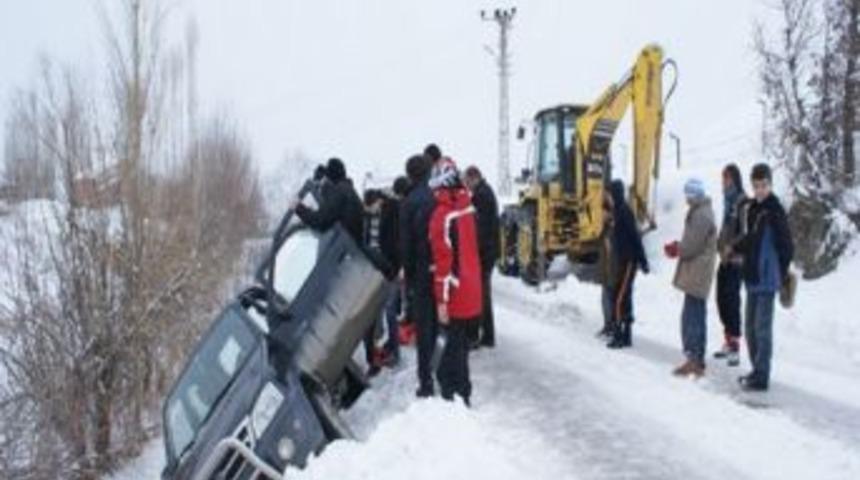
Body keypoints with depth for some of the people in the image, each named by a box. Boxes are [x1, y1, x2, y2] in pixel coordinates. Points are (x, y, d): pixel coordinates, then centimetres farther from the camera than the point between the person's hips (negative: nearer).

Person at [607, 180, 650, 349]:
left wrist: (643, 261, -18)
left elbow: (635, 237, -18)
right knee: (624, 298, 12)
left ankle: (619, 336, -6)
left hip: (627, 261, -9)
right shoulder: (618, 210, 11)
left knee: (619, 298, -9)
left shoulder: (623, 211, -16)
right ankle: (626, 335, 17)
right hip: (621, 260, 9)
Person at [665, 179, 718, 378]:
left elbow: (691, 246, -19)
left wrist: (675, 249, -2)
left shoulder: (701, 215, -18)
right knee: (697, 316, 14)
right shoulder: (702, 211, 15)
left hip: (696, 273, -11)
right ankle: (698, 360, 21)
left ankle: (694, 359, -8)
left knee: (691, 317, -9)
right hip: (698, 273, 11)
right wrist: (678, 247, 7)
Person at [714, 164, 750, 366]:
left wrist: (731, 247, -24)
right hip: (725, 259, 9)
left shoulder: (743, 203, -12)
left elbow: (745, 234, -17)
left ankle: (735, 348, -7)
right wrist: (718, 244, 11)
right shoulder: (728, 201, 14)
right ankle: (728, 342, 23)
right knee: (722, 299, 12)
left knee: (732, 301, -10)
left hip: (735, 260, -9)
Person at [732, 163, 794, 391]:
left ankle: (762, 377, 3)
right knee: (750, 327, 15)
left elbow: (787, 247, -14)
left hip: (767, 279, -8)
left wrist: (781, 274, -10)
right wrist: (737, 248, 10)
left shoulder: (775, 211, -14)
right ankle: (757, 370, 26)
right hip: (753, 277, 8)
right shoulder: (754, 208, 10)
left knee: (762, 327, -4)